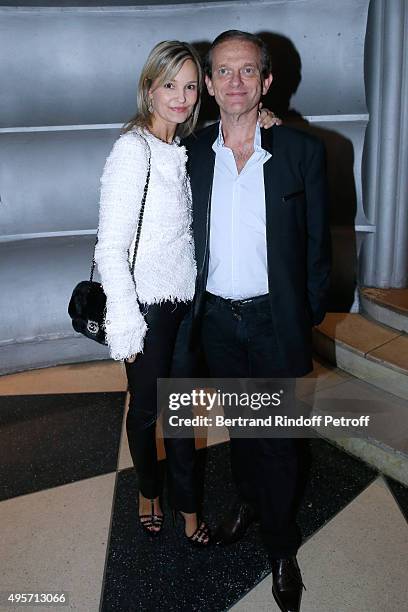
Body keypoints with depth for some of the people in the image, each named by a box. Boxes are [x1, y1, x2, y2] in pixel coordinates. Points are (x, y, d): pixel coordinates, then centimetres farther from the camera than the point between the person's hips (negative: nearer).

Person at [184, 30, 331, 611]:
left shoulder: (302, 151, -8)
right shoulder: (191, 153, 0)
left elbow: (316, 243, -3)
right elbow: (187, 238, 7)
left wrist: (309, 318, -2)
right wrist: (192, 308, 5)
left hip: (275, 320, -3)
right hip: (216, 318, 3)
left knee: (277, 437, 8)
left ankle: (281, 546, 30)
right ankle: (247, 499, 48)